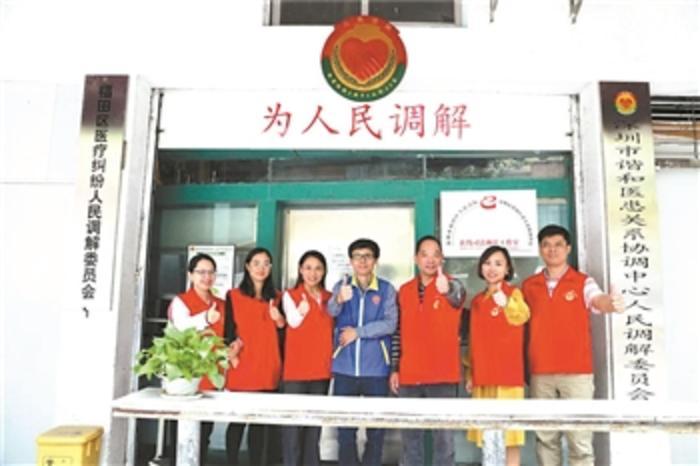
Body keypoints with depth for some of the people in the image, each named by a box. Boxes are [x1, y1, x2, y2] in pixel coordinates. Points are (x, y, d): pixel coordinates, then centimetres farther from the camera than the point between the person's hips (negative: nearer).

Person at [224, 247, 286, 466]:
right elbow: (228, 331, 2)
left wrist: (281, 321, -3)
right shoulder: (234, 295, 7)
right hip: (241, 368, -2)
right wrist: (231, 351, -15)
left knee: (263, 423, 4)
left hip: (268, 369, 3)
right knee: (237, 420, 2)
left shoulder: (276, 298, 15)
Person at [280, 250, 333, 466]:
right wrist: (301, 309, -32)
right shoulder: (290, 295, 1)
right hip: (296, 369, -4)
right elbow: (294, 321, -16)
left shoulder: (330, 298, 12)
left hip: (322, 368, 4)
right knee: (294, 422, -3)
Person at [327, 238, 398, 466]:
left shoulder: (386, 289, 2)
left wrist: (357, 332, -13)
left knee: (376, 429, 7)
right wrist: (340, 300, -37)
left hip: (376, 369, -1)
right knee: (345, 428, 8)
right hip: (345, 368, 1)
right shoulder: (341, 286, 5)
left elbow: (390, 324, -7)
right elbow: (331, 311, -15)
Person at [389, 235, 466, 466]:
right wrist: (394, 368, 8)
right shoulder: (404, 291, 8)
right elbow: (399, 332, 12)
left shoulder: (452, 285, -2)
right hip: (409, 376, 3)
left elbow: (457, 296, -29)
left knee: (444, 434, 2)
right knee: (410, 434, 11)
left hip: (442, 375, -3)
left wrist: (445, 289, -52)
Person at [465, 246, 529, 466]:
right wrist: (470, 373, 14)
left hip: (507, 374, -5)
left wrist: (504, 300, -43)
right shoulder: (477, 300, 14)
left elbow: (521, 316, -27)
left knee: (509, 431, -1)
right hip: (483, 375, 5)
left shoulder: (513, 293, -3)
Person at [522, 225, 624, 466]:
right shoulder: (528, 286, 8)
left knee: (580, 439, 1)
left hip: (577, 371, -2)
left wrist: (611, 303, -46)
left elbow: (599, 300, -21)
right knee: (545, 437, 11)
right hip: (540, 373, 3)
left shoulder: (584, 282, 0)